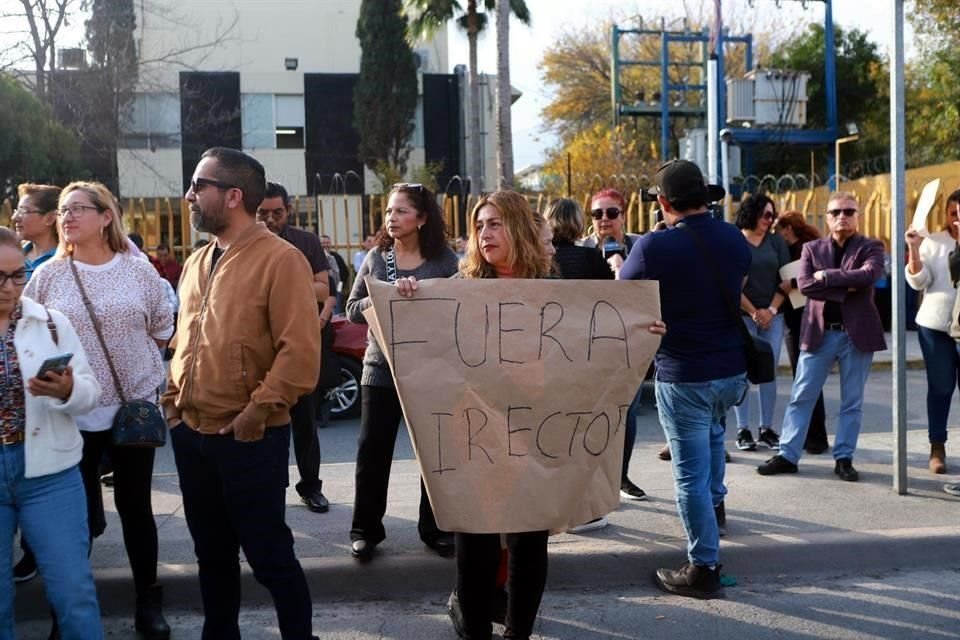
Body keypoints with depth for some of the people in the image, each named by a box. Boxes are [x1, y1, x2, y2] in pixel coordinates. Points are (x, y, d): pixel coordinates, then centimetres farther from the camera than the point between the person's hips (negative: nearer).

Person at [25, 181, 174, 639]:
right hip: (71, 411, 0)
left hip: (133, 406, 0)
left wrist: (134, 360, 6)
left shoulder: (139, 271, 0)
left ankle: (148, 602, 22)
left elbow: (162, 329, 10)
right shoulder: (48, 276, -1)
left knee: (135, 506, 10)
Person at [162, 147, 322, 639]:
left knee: (269, 555, 4)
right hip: (191, 434, 7)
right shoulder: (197, 263, 11)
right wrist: (173, 400, 10)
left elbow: (301, 351, -19)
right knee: (211, 553, 20)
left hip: (248, 439, -7)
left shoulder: (280, 259, -13)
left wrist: (257, 411, -19)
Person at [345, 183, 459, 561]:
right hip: (381, 367, 1)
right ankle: (365, 529, 16)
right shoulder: (376, 257, 6)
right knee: (372, 450, 4)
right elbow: (352, 308, 3)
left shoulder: (444, 260, -1)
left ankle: (435, 528, 23)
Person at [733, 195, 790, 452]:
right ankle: (743, 430, 2)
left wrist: (771, 310, -6)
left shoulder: (777, 242, 11)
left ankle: (767, 429, 9)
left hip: (772, 315, 3)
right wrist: (753, 311, -8)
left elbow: (785, 279, 6)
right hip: (742, 315, -3)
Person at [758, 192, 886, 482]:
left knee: (851, 402, 7)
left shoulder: (871, 247, 3)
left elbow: (868, 275, -18)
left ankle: (844, 458, 17)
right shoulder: (812, 248, 8)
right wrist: (846, 288, -15)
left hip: (857, 333, -1)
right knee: (801, 397, 4)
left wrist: (827, 276, -14)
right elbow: (804, 284, -9)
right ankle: (787, 455, 11)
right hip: (819, 333, 1)